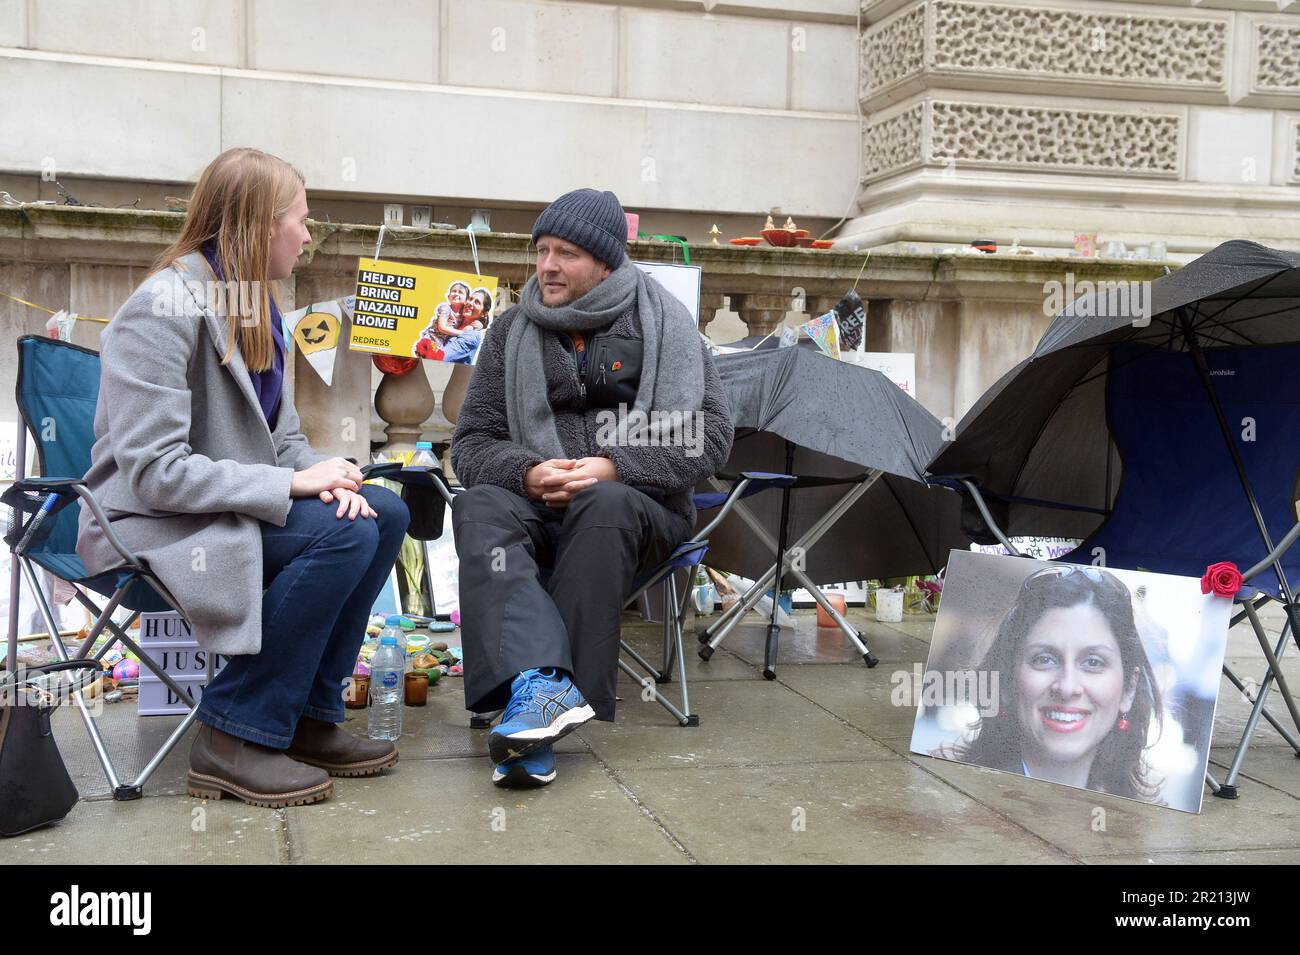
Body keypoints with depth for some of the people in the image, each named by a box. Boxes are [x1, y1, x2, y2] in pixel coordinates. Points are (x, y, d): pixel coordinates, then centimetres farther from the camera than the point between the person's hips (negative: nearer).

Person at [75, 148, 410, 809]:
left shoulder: (254, 306, 10)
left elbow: (283, 438, 12)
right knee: (342, 534, -27)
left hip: (234, 507, 9)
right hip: (154, 524, -9)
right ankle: (234, 739, -17)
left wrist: (325, 475, -11)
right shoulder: (166, 308, -18)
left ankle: (309, 717, -2)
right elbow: (153, 471, -25)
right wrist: (293, 483, -26)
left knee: (385, 513, -8)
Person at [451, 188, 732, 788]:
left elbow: (711, 435, -1)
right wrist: (527, 473, -12)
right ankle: (543, 684, -51)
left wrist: (615, 468, -15)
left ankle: (535, 702, -39)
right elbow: (471, 442, 11)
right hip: (536, 506, 2)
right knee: (479, 507, -31)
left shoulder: (662, 324, 6)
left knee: (604, 507, -37)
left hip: (637, 506, -2)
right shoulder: (511, 332, 13)